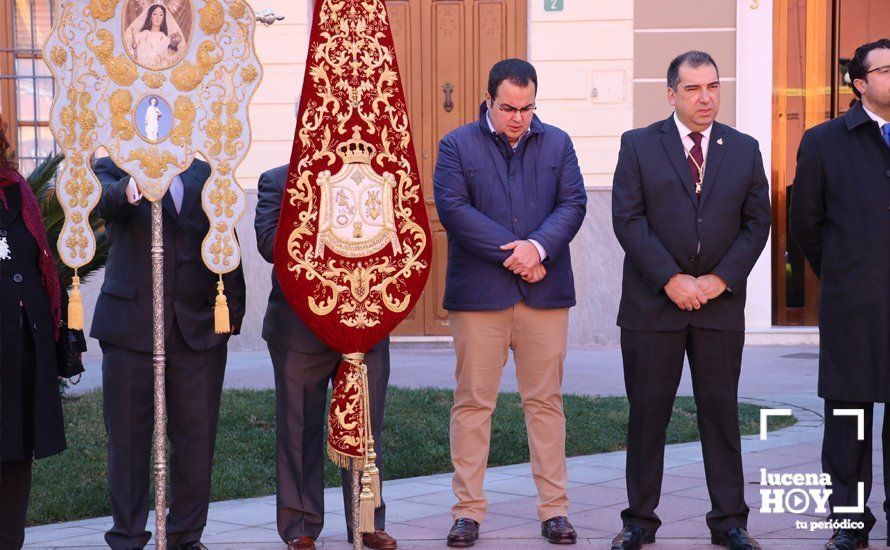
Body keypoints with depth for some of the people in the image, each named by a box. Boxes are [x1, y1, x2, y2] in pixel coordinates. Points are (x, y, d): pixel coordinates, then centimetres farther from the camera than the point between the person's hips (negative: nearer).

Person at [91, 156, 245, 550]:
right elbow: (106, 201, -21)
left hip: (199, 328, 3)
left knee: (196, 437, 6)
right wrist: (127, 190, -45)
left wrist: (233, 309, 3)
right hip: (131, 326, -2)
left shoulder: (206, 175, 12)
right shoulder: (114, 169, 2)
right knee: (128, 439, 4)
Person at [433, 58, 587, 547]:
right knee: (473, 401, 0)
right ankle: (468, 510, 7)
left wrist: (539, 248, -14)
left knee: (545, 401, 5)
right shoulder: (457, 145, 3)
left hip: (545, 290, 2)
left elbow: (573, 203, 3)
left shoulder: (557, 143, 12)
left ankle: (554, 509, 10)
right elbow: (453, 208, -8)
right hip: (478, 291, -2)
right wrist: (511, 253, -12)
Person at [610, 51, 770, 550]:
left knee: (721, 411, 6)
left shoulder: (745, 149, 8)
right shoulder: (639, 145, 2)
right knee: (647, 413, 4)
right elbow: (628, 219, -5)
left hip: (721, 302, 2)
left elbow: (757, 222, 5)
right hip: (652, 302, -1)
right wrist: (670, 279, -13)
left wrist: (721, 279, -7)